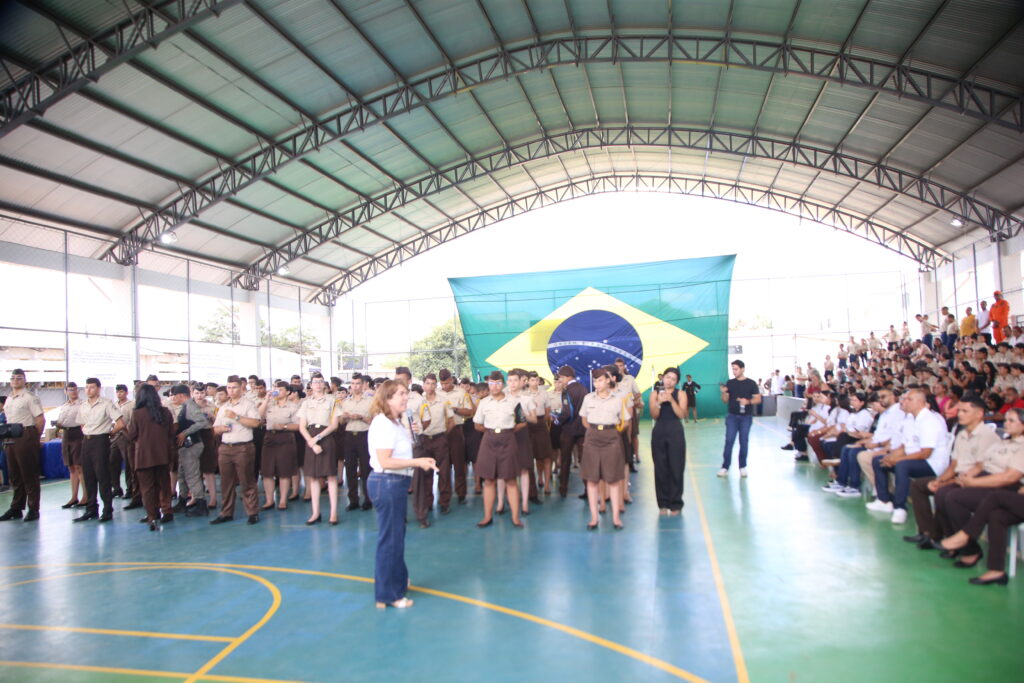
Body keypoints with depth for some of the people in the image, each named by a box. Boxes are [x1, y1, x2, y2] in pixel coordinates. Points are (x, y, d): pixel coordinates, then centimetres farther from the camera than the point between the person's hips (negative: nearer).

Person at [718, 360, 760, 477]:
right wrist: (723, 393, -14)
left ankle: (743, 467, 15)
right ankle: (725, 467, -1)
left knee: (744, 441, 5)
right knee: (729, 441, -3)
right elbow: (725, 400, 6)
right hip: (732, 416, 1)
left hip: (746, 417, -1)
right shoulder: (730, 383, 5)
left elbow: (758, 399, -1)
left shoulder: (751, 383, -1)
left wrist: (748, 401, -19)